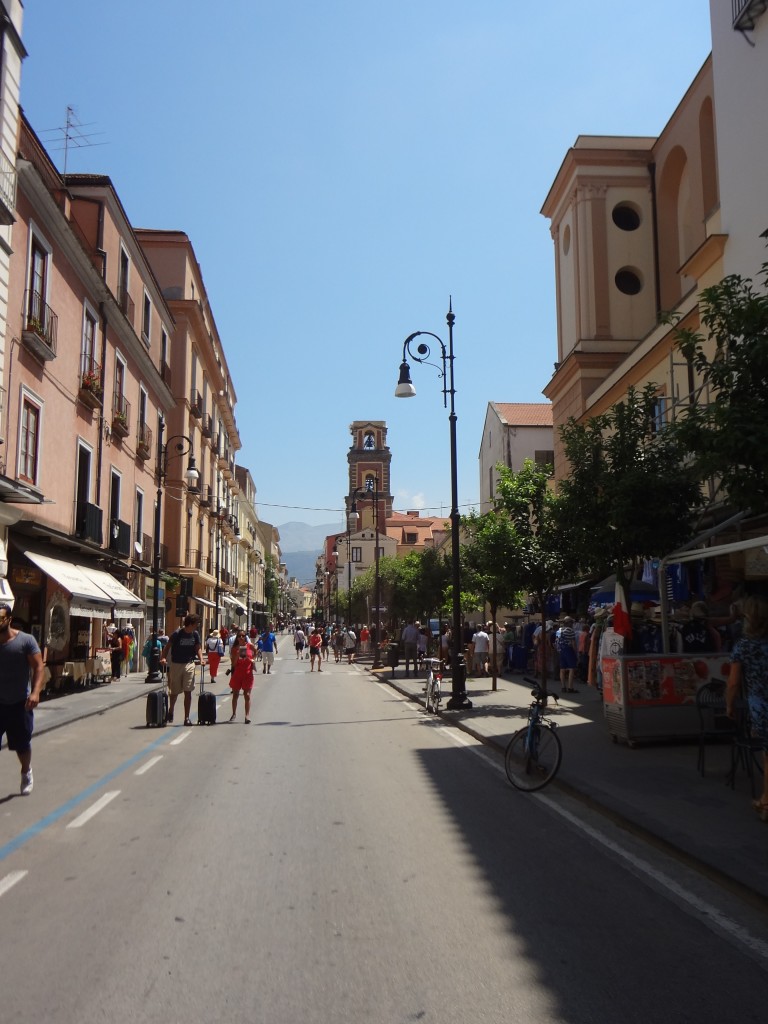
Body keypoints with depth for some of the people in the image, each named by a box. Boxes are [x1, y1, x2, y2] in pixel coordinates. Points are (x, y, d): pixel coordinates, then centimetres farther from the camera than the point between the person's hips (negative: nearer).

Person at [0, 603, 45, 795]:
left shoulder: (26, 640, -9)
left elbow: (38, 667, -10)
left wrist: (35, 692, -23)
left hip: (20, 703, -2)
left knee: (22, 745, 12)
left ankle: (26, 773, 40)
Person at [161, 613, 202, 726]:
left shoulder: (195, 634, 0)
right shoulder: (177, 634, -12)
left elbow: (198, 647, 11)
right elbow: (167, 646, -6)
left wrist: (200, 658, -3)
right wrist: (163, 658, -19)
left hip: (189, 664, 2)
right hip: (176, 665, -2)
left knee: (188, 692, -4)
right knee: (174, 692, 8)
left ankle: (187, 718, 1)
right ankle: (170, 710, 37)